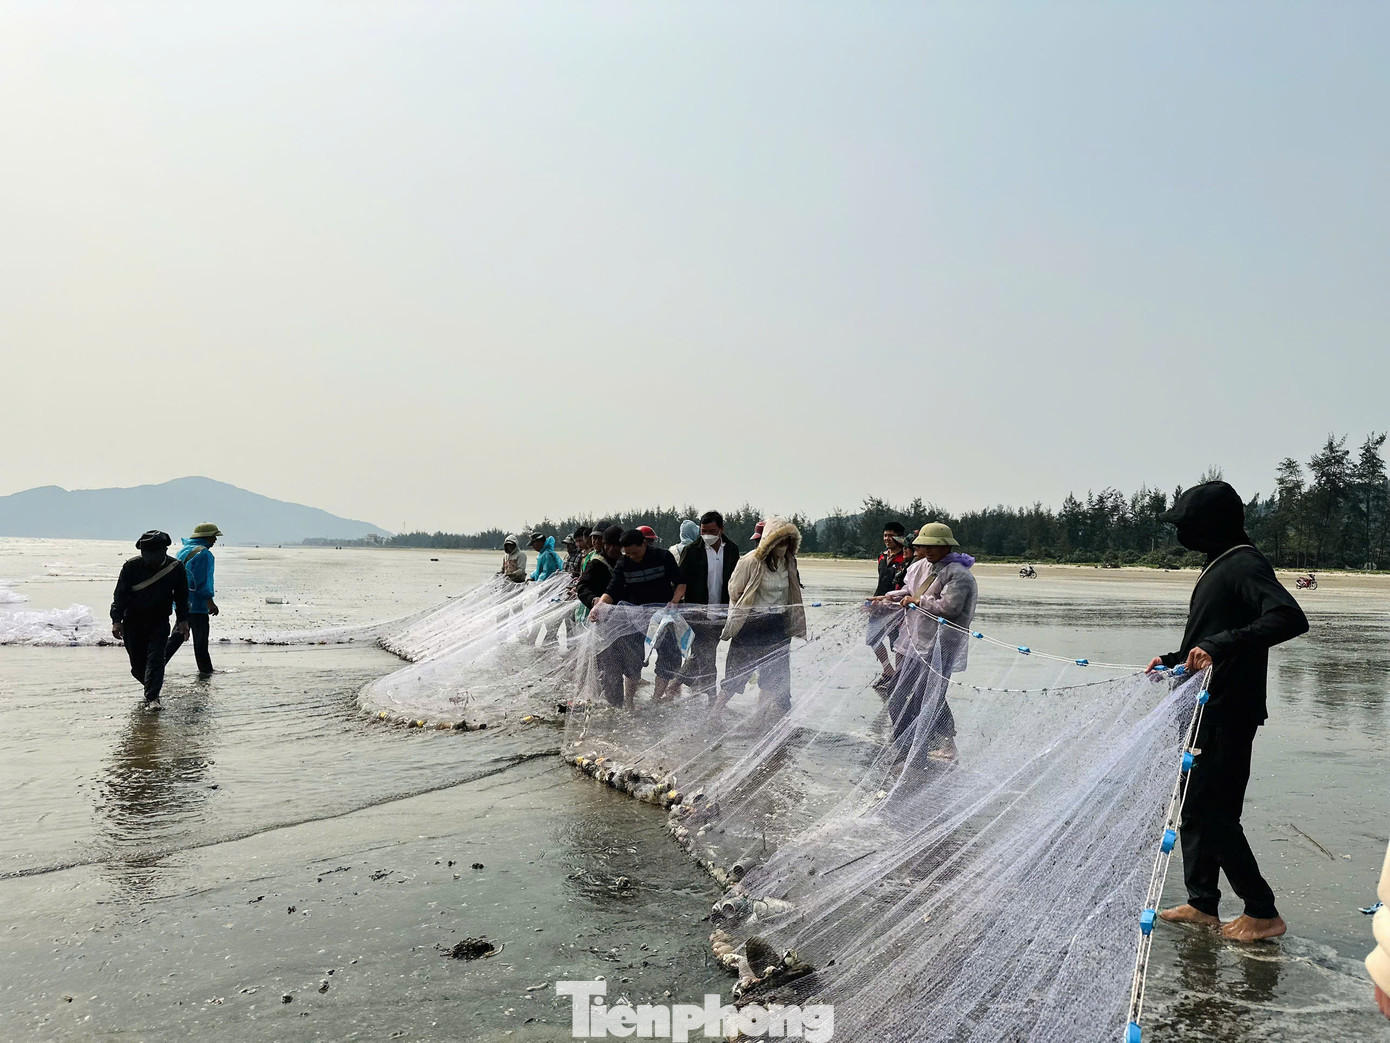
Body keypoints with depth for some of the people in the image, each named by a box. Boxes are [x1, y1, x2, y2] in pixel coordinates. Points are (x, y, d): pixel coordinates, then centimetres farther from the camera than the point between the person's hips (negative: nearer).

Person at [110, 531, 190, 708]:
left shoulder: (176, 567, -6)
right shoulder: (131, 566, -9)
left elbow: (181, 596, 5)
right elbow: (120, 594, -5)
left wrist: (183, 620, 1)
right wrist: (116, 620, -13)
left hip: (159, 622, -1)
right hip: (133, 622, 1)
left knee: (156, 659, -14)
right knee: (137, 664, 5)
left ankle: (152, 697, -13)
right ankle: (152, 690, 30)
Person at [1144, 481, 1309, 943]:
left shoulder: (1244, 565, -16)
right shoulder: (1219, 564, 15)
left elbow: (1290, 618, -32)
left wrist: (1221, 645, -38)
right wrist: (1174, 658, 26)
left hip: (1228, 714, -10)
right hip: (1208, 710, 10)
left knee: (1211, 810, -4)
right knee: (1195, 805, 15)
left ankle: (1263, 912, 9)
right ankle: (1202, 903, 26)